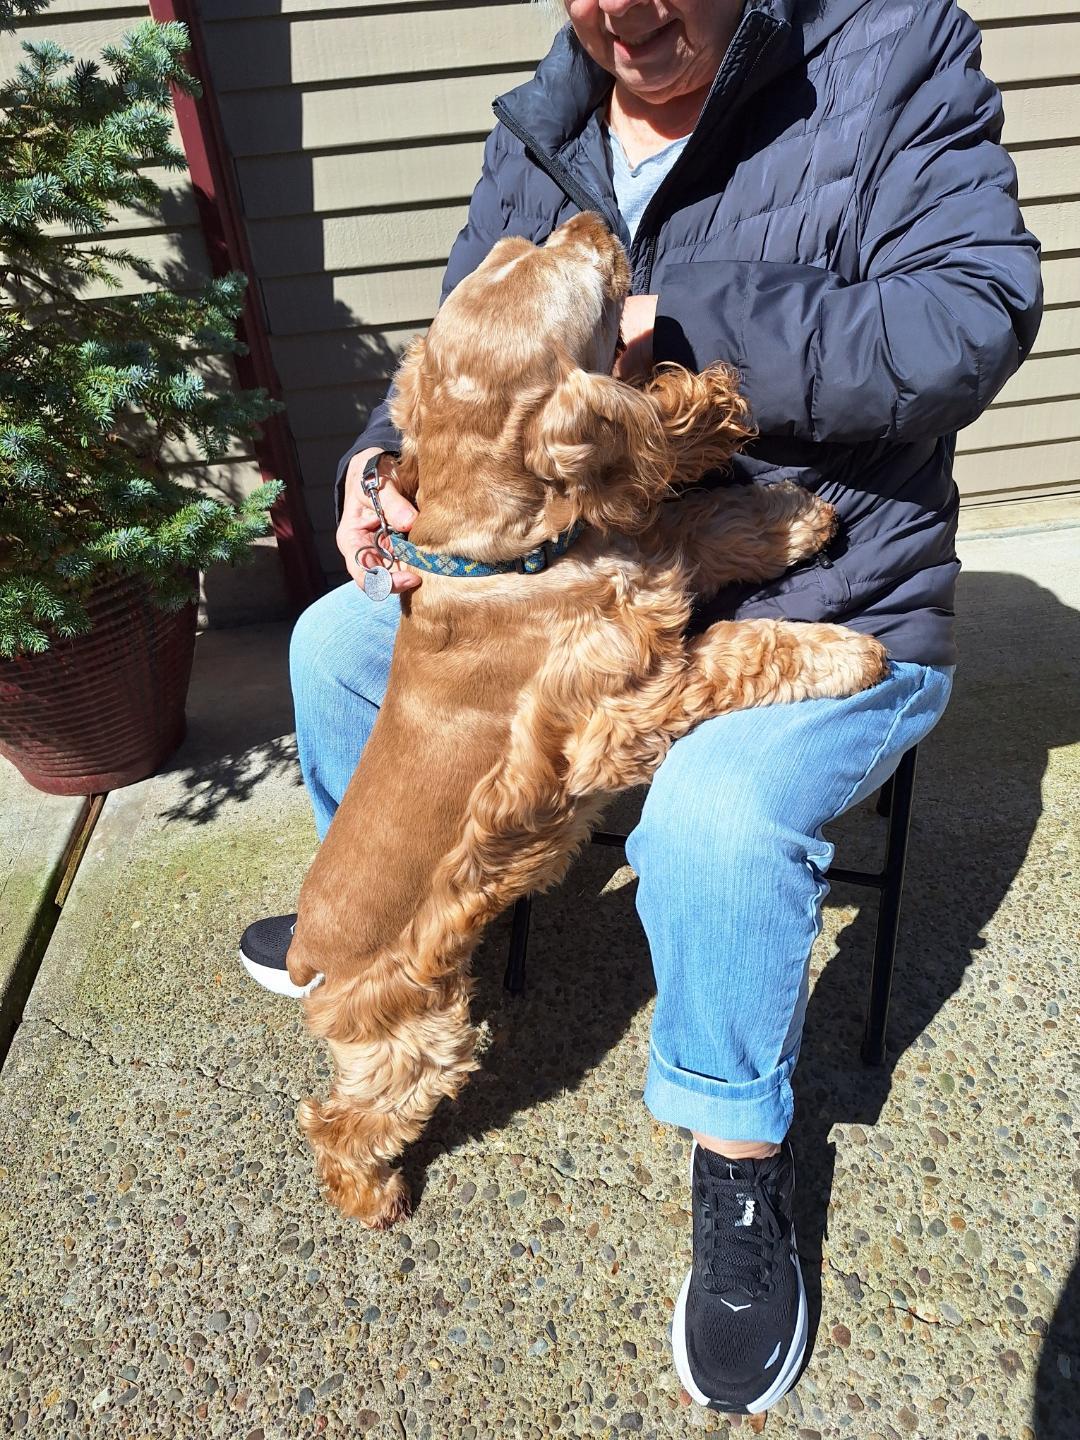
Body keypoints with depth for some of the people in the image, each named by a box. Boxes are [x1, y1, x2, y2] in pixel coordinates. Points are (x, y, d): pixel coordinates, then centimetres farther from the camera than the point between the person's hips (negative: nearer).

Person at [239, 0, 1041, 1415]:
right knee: (337, 640, 7)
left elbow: (975, 317, -20)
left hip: (829, 616, -5)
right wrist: (387, 464, -11)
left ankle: (742, 1169, -3)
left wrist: (676, 329, -26)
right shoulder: (535, 139, 7)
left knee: (714, 820, -35)